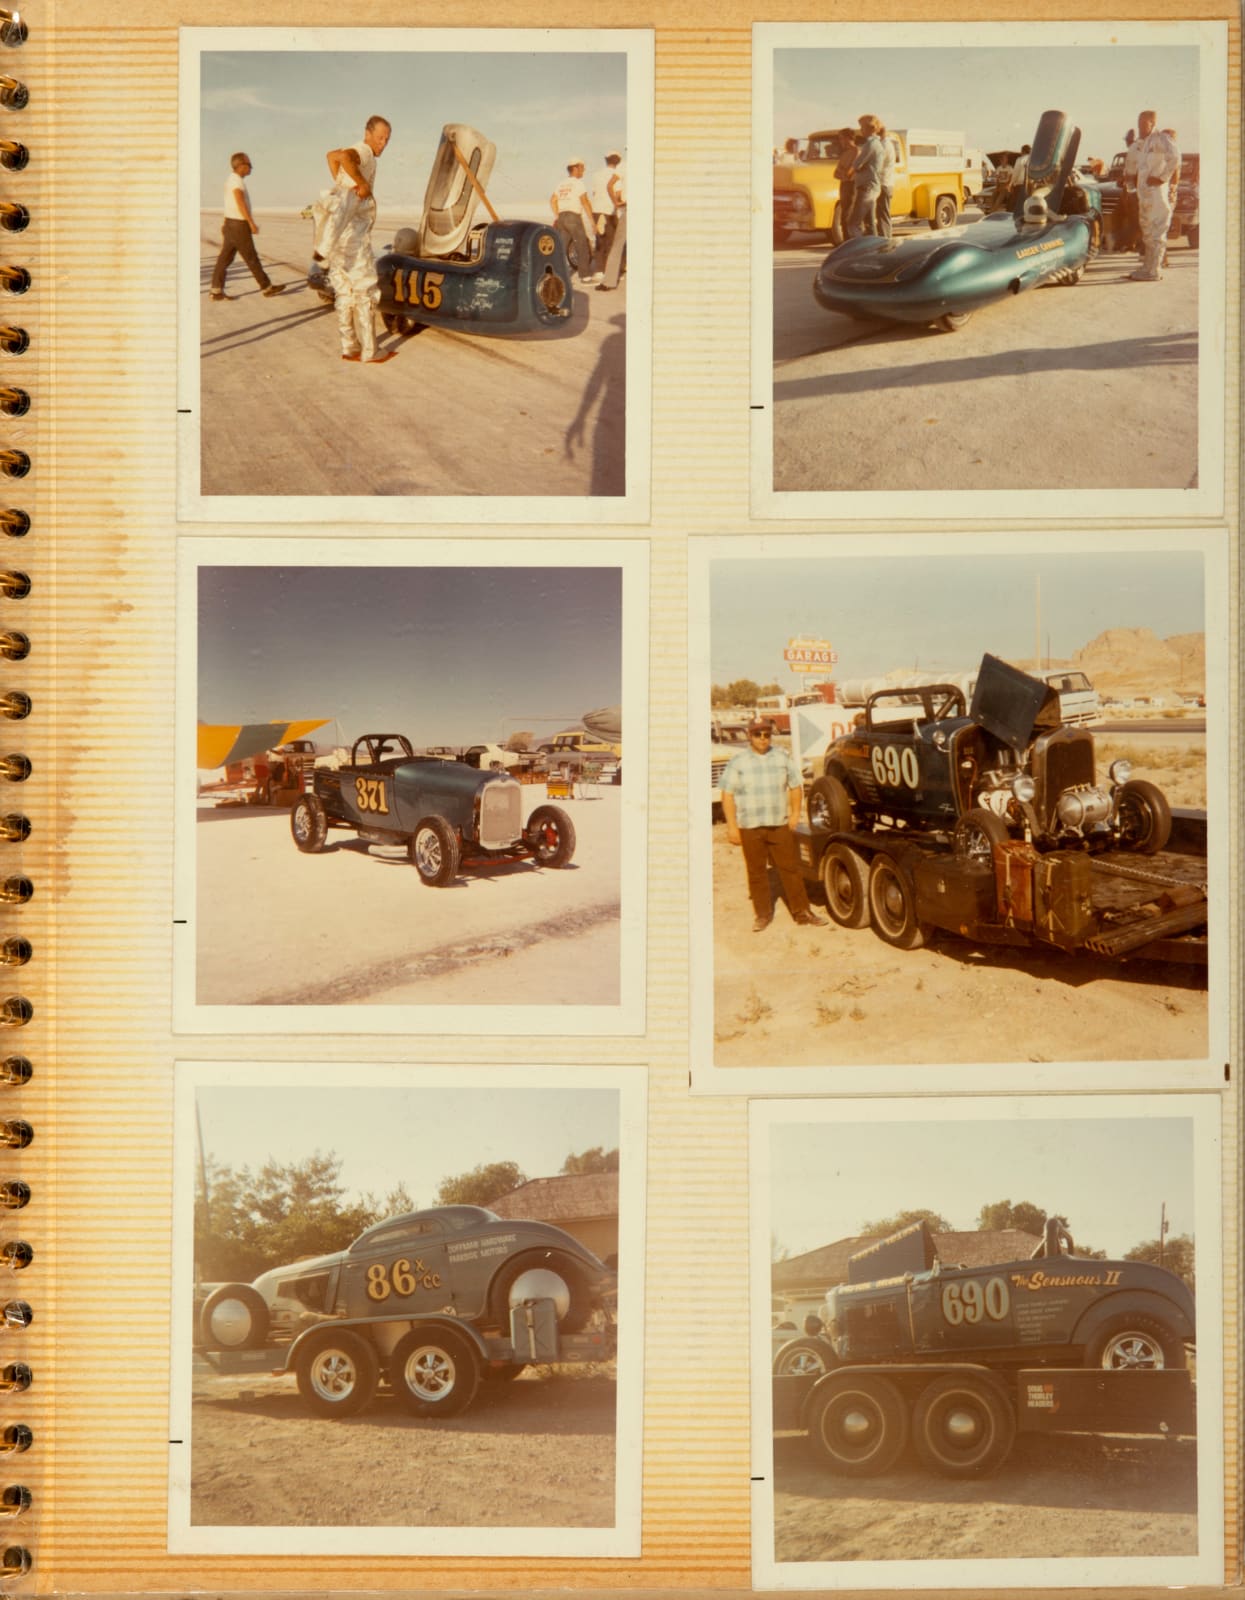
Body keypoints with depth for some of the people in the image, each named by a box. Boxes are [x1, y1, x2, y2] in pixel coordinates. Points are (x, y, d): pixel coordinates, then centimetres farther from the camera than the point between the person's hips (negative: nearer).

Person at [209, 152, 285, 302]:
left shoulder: (230, 180, 16)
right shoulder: (237, 181, -15)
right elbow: (241, 203, -22)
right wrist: (252, 223, -22)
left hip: (230, 223, 10)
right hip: (239, 225, -10)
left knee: (225, 257, 5)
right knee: (251, 258, 0)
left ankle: (217, 291, 1)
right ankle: (267, 287, 8)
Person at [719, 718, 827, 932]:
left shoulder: (783, 758, 7)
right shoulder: (738, 762, 0)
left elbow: (796, 786, 14)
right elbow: (727, 795, -2)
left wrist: (795, 813, 2)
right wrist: (732, 826, -7)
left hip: (780, 825, 1)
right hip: (750, 828, -1)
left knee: (790, 869, 2)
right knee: (756, 872, 5)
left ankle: (801, 912, 9)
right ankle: (762, 914, 16)